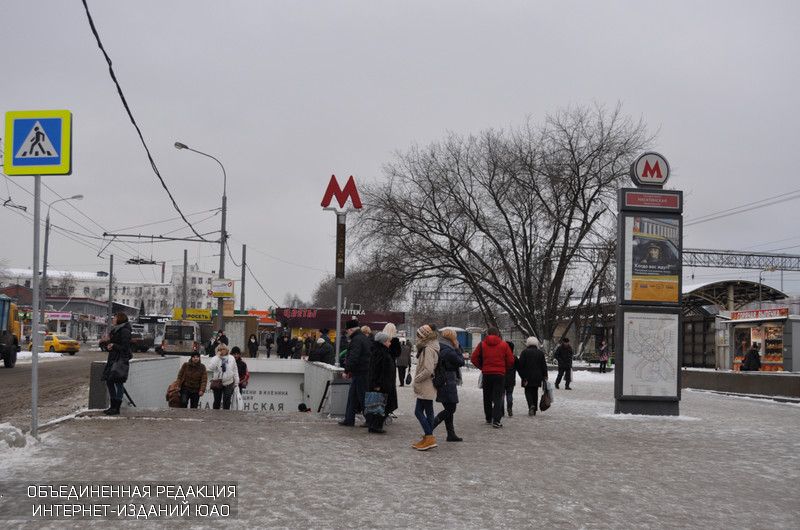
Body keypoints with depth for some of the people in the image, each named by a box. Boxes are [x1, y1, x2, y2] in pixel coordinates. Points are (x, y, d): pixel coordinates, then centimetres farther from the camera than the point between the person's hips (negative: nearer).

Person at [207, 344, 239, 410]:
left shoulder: (231, 359, 5)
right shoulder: (215, 359, -1)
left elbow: (235, 371, 10)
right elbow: (211, 367, -21)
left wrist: (236, 382, 6)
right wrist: (217, 356, -17)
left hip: (228, 383, 0)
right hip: (217, 383, 0)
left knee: (227, 401, -2)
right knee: (217, 400, 9)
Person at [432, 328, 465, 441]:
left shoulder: (439, 349, 10)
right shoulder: (448, 351, -19)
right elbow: (461, 362, -10)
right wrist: (457, 348, -3)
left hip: (440, 384, 10)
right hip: (448, 384, -10)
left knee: (449, 409, 16)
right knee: (450, 409, -3)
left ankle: (451, 434, 21)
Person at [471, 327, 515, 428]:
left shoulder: (482, 344, 1)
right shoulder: (503, 344, 0)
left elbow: (474, 358, -1)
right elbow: (511, 360, -2)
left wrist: (482, 367, 11)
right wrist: (505, 369, 14)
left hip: (486, 374, 1)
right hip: (500, 374, -1)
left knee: (487, 397, 16)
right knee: (498, 398, -1)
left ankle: (488, 418, 24)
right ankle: (496, 420, -12)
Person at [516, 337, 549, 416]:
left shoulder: (524, 352, -4)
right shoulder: (540, 353, 5)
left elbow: (520, 364, -9)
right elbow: (544, 366, 6)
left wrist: (522, 376, -4)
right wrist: (544, 376, 11)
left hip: (527, 376, -3)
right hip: (537, 377, 3)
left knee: (528, 391, 5)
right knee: (535, 392, 13)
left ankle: (531, 405, -21)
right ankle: (534, 410, 14)